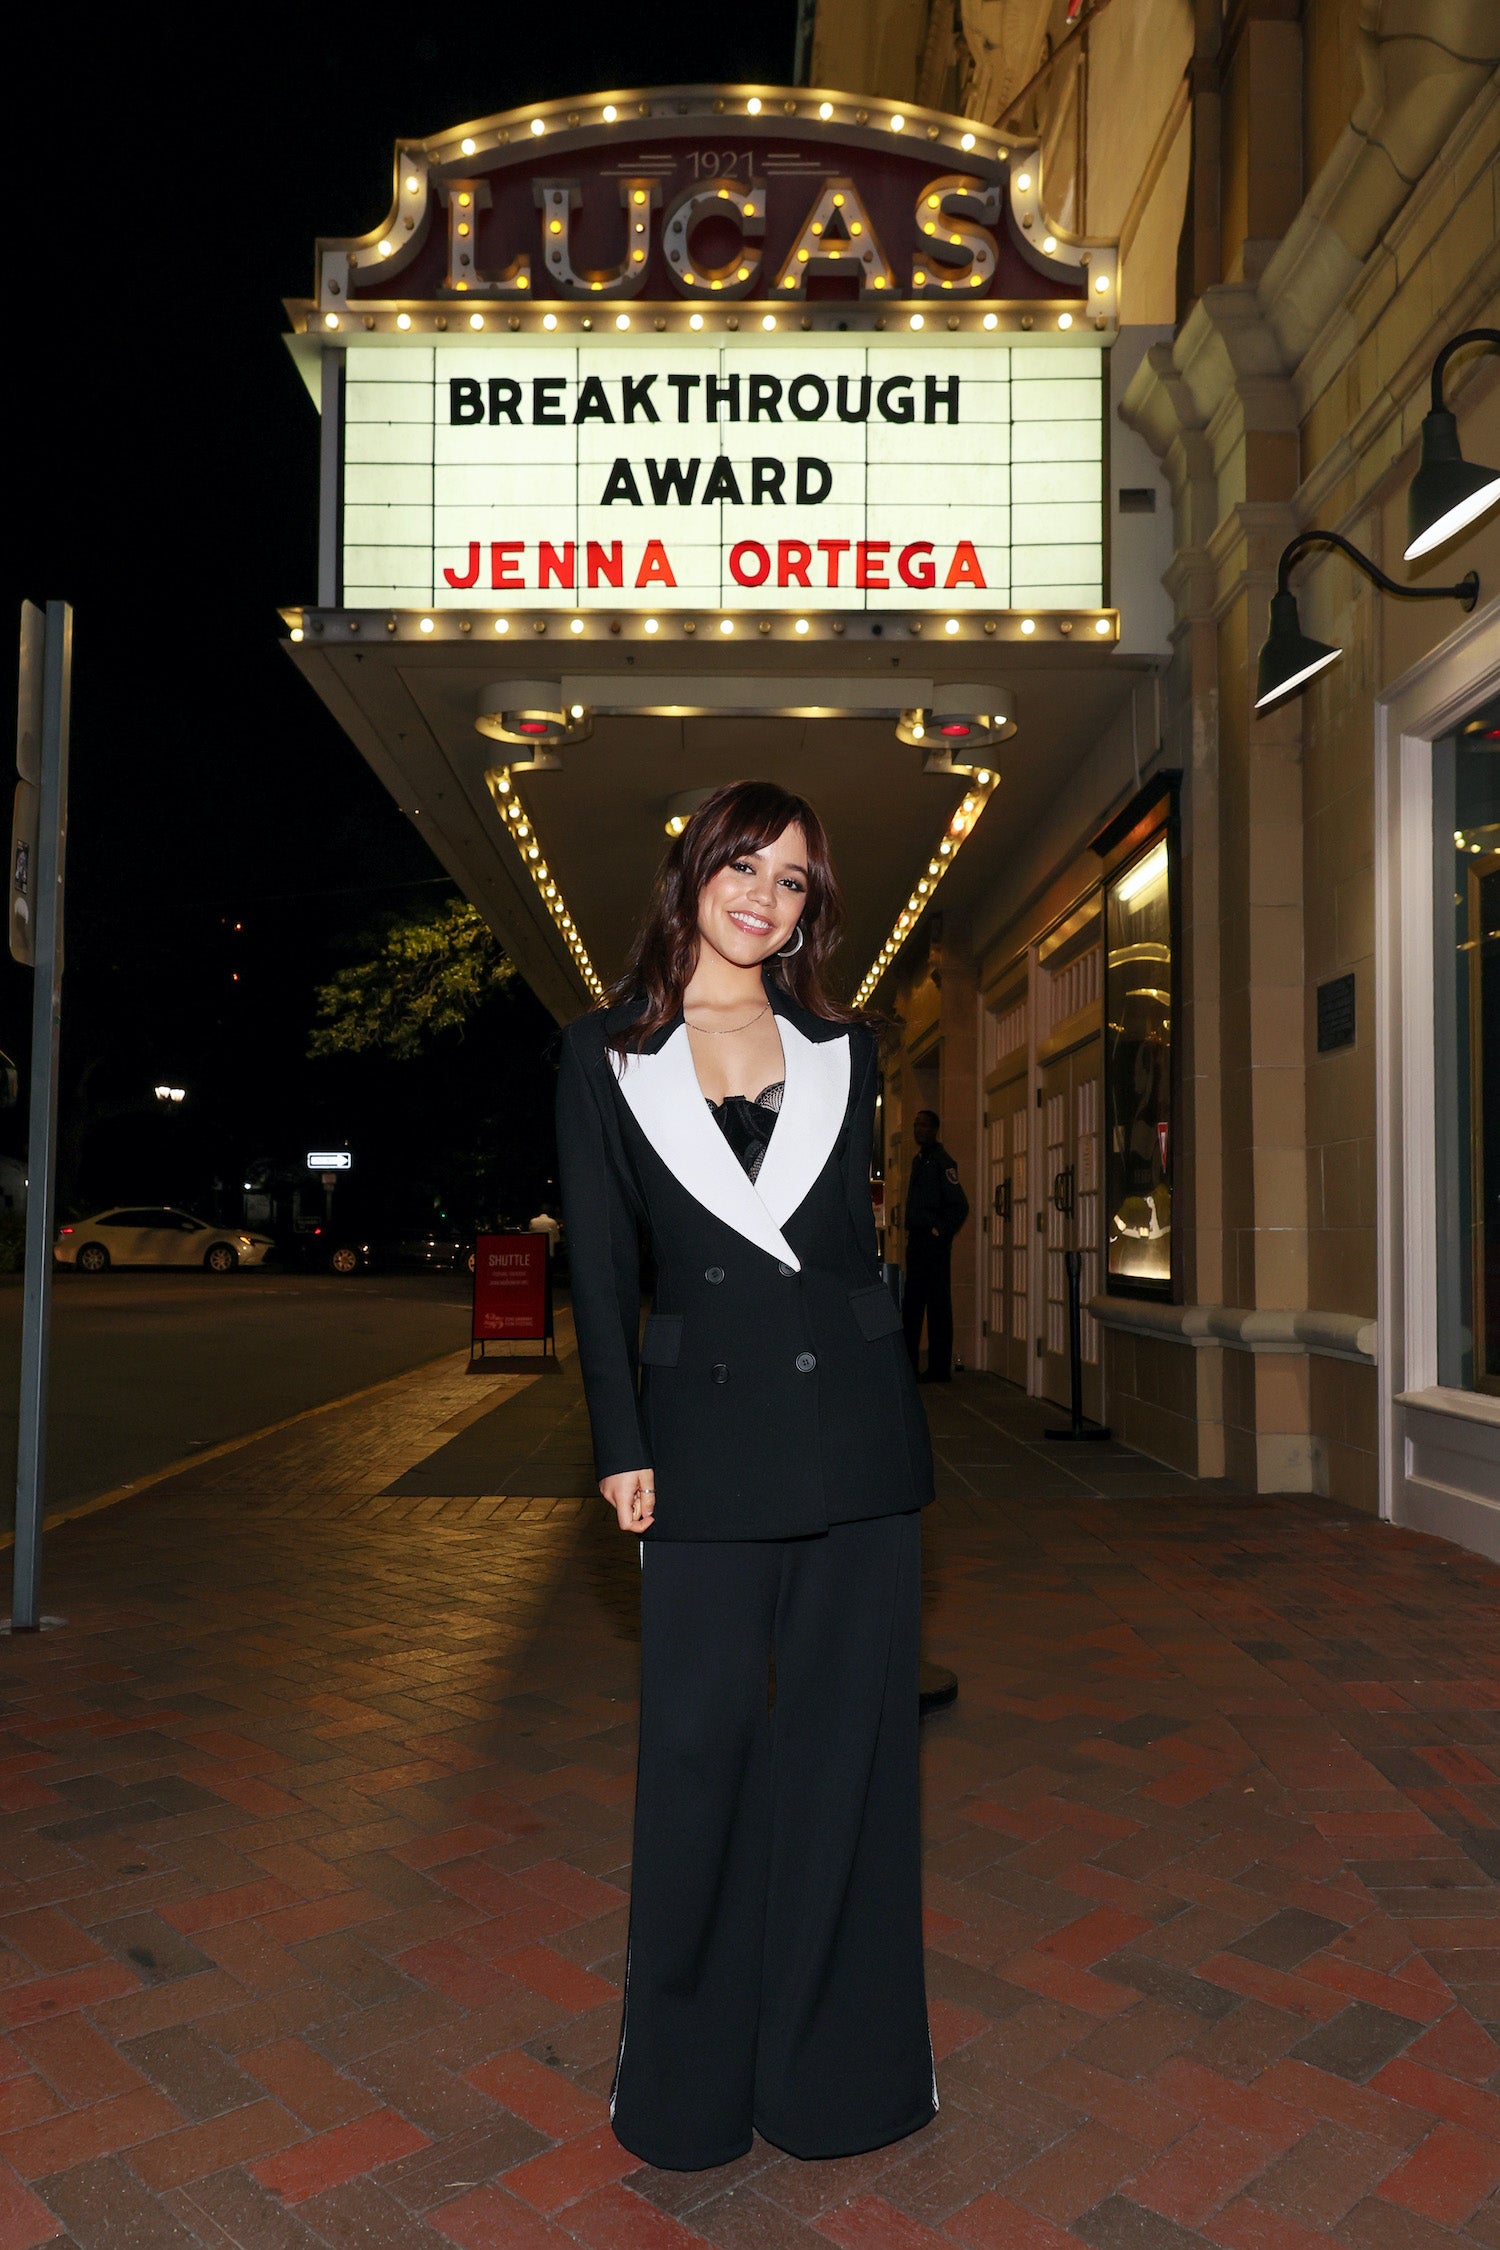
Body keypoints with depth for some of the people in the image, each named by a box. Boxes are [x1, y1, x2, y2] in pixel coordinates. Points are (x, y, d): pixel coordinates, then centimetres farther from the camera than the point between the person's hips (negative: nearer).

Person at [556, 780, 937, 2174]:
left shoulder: (844, 1049, 9)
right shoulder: (606, 1056, 3)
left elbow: (853, 1236, 13)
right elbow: (600, 1267, 1)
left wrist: (863, 1392, 9)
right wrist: (621, 1445, -4)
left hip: (856, 1421, 2)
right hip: (706, 1428, -2)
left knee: (848, 1737, 11)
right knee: (698, 1743, 7)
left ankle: (842, 2057, 30)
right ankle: (685, 2070, 28)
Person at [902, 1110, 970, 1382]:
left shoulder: (942, 1161, -10)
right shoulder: (918, 1160, 18)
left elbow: (960, 1206, -15)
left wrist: (941, 1232, -14)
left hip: (933, 1241, -9)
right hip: (917, 1240, 10)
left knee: (937, 1303, -5)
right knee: (912, 1302, 11)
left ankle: (940, 1368, -2)